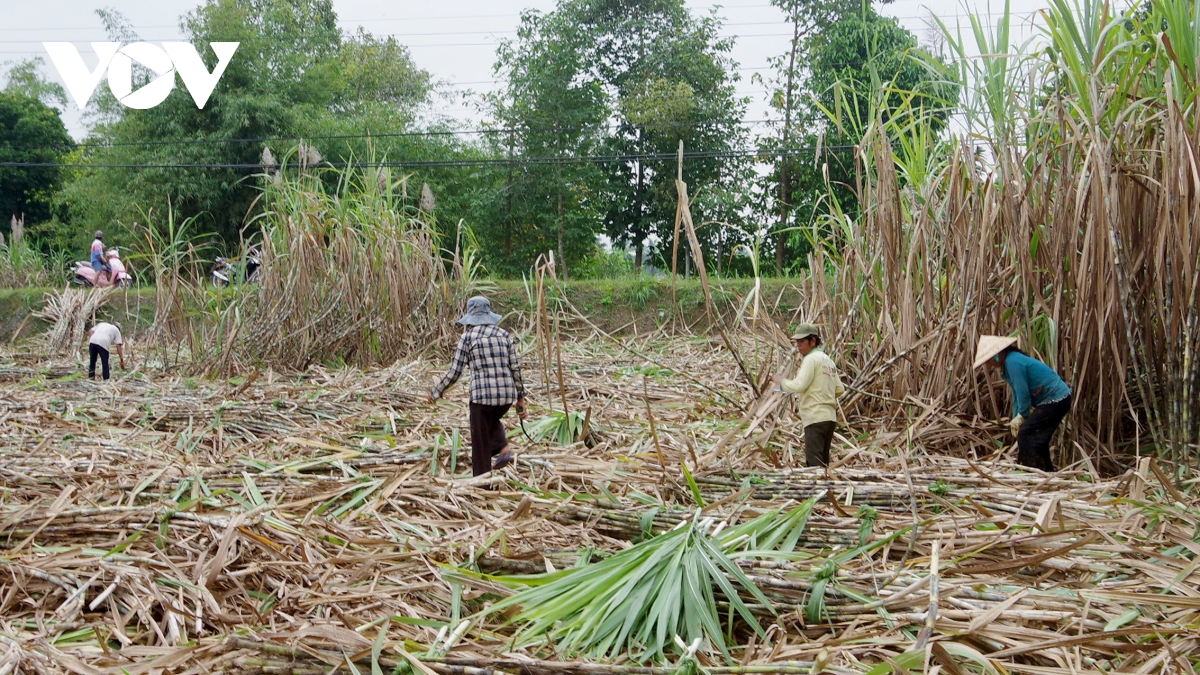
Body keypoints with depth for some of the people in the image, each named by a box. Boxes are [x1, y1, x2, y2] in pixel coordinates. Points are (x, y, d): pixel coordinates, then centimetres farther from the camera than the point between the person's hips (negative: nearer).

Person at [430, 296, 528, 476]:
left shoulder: (468, 336, -1)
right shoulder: (504, 335, 10)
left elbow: (454, 372, -1)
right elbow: (516, 369, 8)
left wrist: (436, 392, 14)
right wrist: (520, 398, 16)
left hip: (482, 394, -4)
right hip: (507, 394, 4)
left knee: (481, 443, 10)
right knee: (492, 421, 35)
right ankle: (504, 449, 13)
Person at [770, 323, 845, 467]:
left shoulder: (811, 359, -8)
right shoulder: (828, 360, 19)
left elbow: (798, 386, -17)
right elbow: (840, 390, 20)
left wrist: (780, 381, -2)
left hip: (815, 418, -9)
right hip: (830, 417, 9)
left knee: (814, 463, -11)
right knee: (823, 462, 13)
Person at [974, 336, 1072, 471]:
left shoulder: (1013, 361, -19)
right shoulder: (1010, 362, 13)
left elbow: (1023, 393, -19)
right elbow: (1017, 394, 19)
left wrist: (1022, 416, -4)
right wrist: (1016, 418, 13)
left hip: (1054, 400, -10)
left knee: (1026, 436, -10)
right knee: (1038, 440, 17)